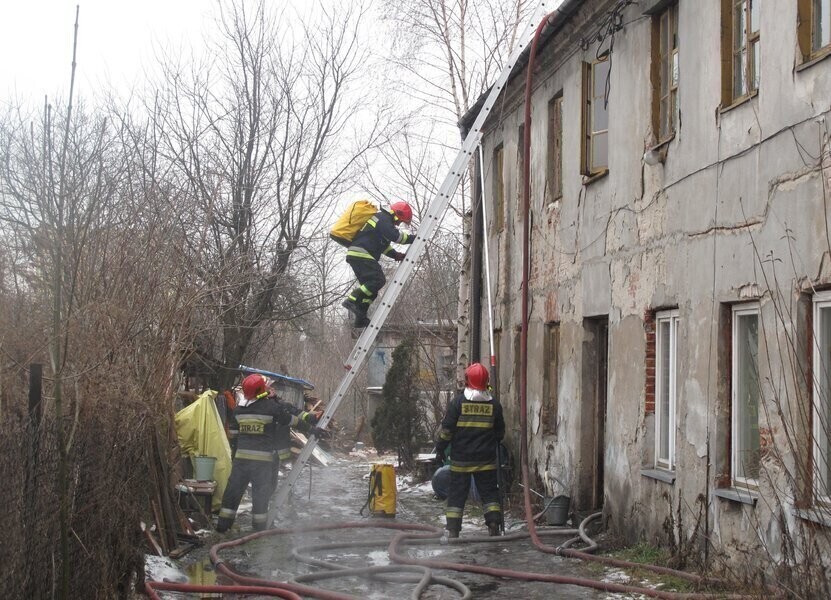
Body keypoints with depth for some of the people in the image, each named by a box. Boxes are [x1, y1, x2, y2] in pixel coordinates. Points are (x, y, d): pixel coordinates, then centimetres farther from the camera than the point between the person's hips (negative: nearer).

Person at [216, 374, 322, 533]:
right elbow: (292, 421, -2)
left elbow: (233, 435, 12)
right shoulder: (272, 406, -9)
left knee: (233, 490, 11)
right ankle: (259, 527, 8)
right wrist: (310, 425, 11)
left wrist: (234, 454, 21)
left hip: (241, 457, 4)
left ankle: (223, 524, 13)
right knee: (261, 493, 4)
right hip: (263, 458, -4)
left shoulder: (239, 409, 7)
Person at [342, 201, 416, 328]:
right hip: (360, 254, -11)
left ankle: (361, 319, 9)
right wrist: (413, 238, -4)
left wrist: (396, 255, 14)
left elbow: (384, 244, 28)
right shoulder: (384, 219, -7)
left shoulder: (383, 219, 27)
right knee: (378, 280, -18)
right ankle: (351, 300, -23)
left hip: (356, 255, 11)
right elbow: (396, 236, -16)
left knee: (369, 284, 11)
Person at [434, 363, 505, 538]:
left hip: (460, 459, -2)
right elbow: (500, 432, 9)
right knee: (489, 493, 9)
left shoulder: (457, 402, -9)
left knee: (457, 494, 4)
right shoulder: (494, 404, 0)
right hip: (486, 459, 2)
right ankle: (494, 525, 2)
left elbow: (446, 429, -8)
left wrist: (440, 448, 5)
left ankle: (453, 530, 2)